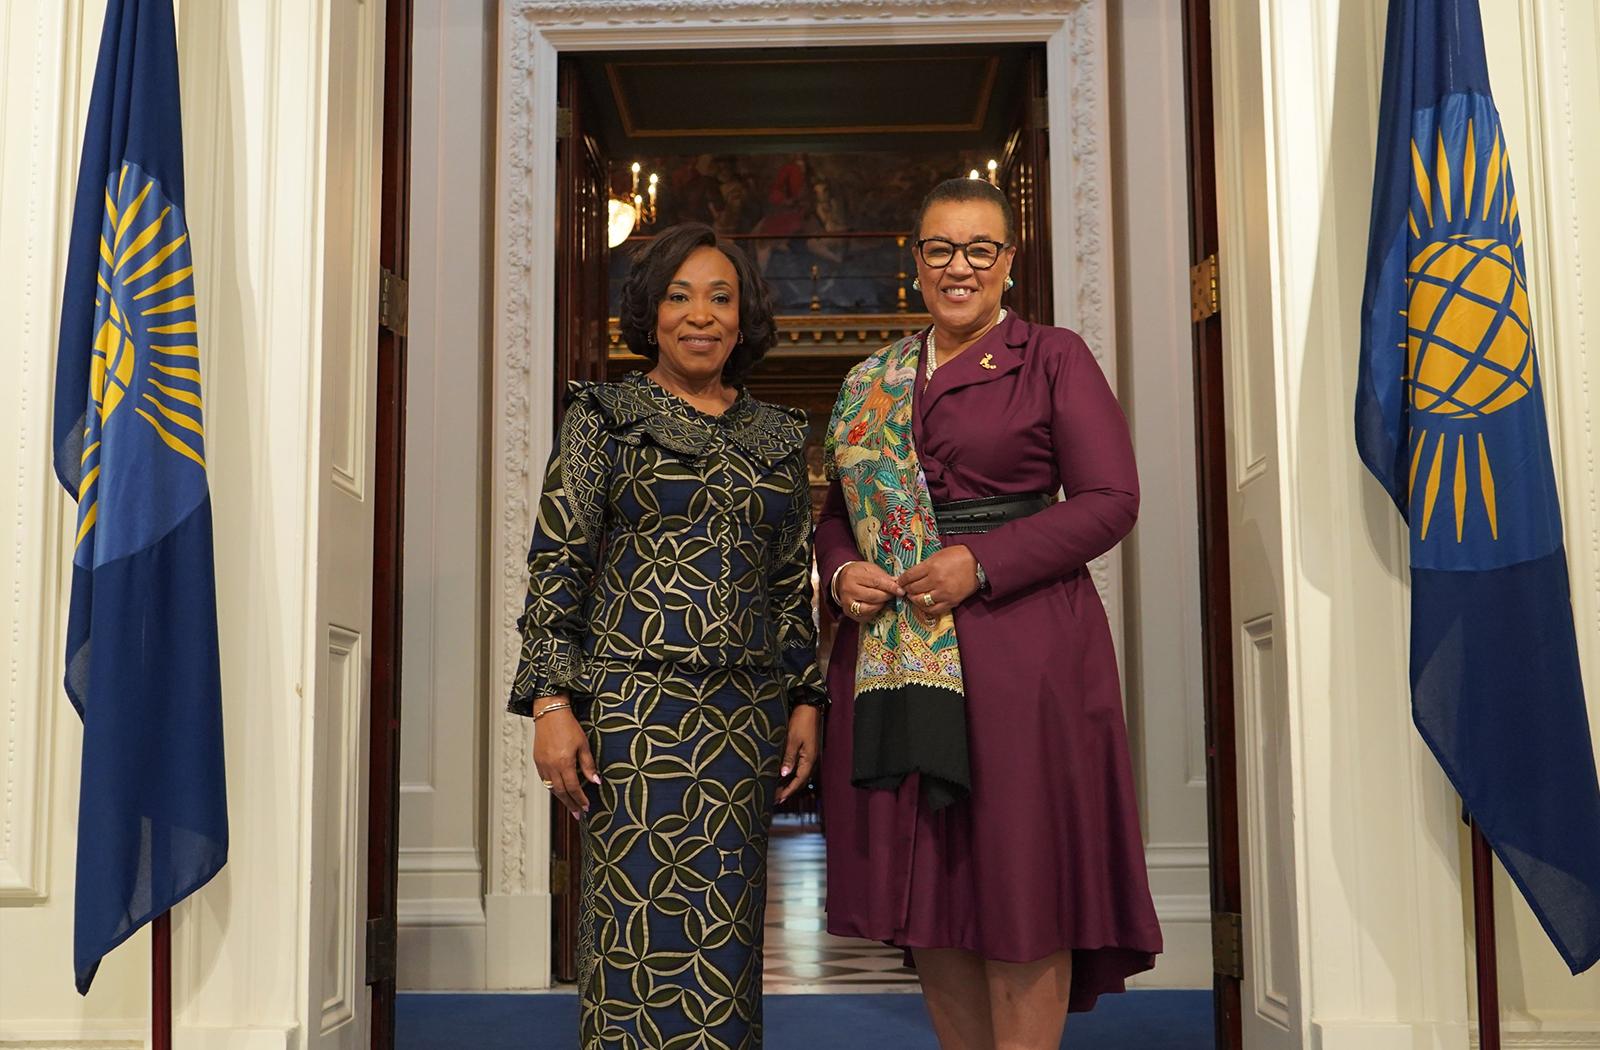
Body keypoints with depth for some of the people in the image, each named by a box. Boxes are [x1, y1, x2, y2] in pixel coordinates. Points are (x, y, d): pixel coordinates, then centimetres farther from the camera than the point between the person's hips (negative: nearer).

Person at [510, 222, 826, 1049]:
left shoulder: (779, 436, 14)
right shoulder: (604, 416, 2)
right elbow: (555, 565, -3)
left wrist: (805, 699, 9)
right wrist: (551, 702, -11)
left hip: (745, 716, 4)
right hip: (634, 705, -4)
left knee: (725, 943, 8)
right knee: (647, 931, -3)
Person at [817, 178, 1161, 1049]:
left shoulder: (1053, 358, 2)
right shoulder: (872, 382, 16)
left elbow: (1109, 500, -6)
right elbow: (838, 511, 19)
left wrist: (982, 563, -15)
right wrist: (842, 573, -4)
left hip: (1020, 648, -4)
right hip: (894, 656, 5)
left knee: (1019, 877, -2)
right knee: (925, 881, 8)